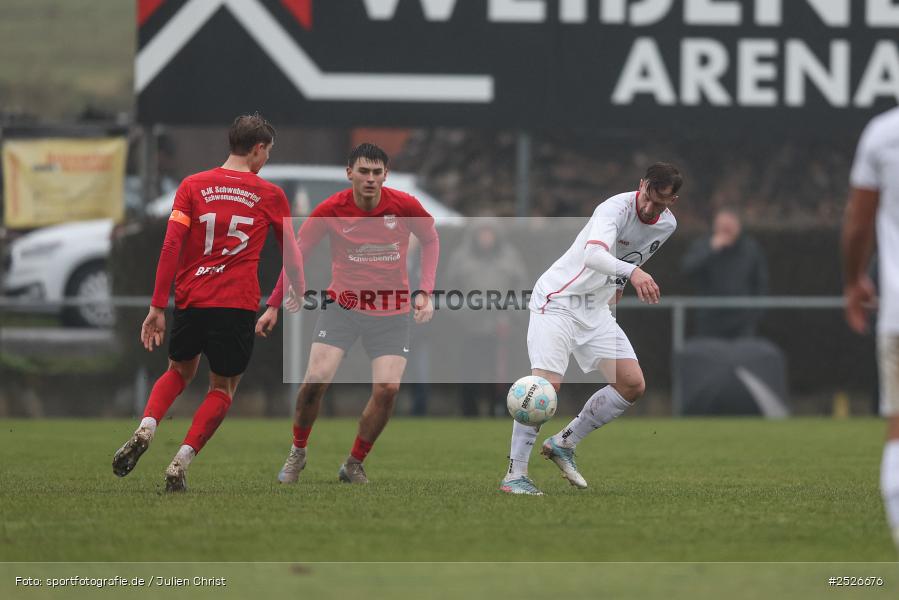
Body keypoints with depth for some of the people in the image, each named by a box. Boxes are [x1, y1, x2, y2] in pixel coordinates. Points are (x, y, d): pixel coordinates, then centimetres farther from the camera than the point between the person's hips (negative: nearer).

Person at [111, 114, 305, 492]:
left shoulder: (192, 186, 3)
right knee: (222, 388, 13)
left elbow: (171, 246, -5)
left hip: (191, 301, 2)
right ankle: (181, 464, -3)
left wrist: (157, 307, -5)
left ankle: (146, 428, -3)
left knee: (179, 372, 25)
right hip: (237, 305, -2)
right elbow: (291, 255, 11)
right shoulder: (270, 195, 3)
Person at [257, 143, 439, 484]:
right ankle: (297, 453, 10)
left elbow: (431, 240, 7)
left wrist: (425, 293, -3)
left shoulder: (405, 206, -11)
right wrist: (274, 305, 0)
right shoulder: (331, 210, -12)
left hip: (391, 312, 1)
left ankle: (354, 465, 7)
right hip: (342, 305, -1)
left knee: (388, 388, -13)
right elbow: (297, 251, 0)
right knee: (317, 378, -15)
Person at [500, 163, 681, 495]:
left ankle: (563, 444, 12)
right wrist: (633, 272, -59)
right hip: (558, 301, -8)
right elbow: (593, 255, -44)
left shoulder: (667, 225, 1)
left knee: (633, 384, -1)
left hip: (596, 310, 8)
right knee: (547, 383, -19)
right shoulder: (617, 208, -24)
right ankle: (514, 474, -12)